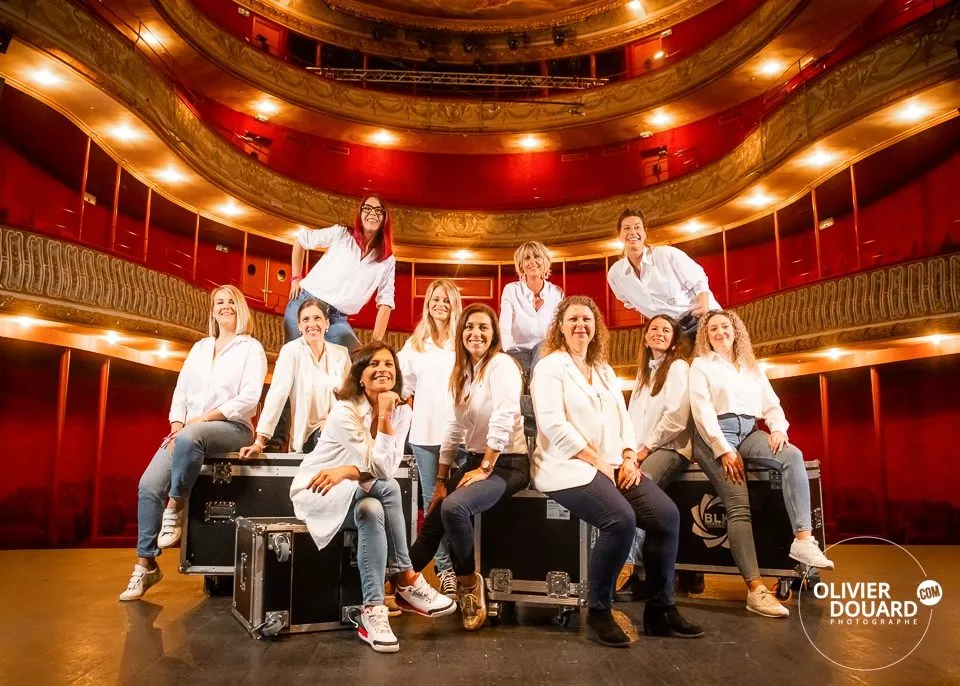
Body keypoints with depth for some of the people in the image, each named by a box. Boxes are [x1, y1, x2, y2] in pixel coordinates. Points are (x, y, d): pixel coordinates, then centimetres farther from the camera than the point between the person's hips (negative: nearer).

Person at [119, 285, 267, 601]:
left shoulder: (251, 348, 2)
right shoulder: (200, 347, 19)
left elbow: (248, 399, -10)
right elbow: (181, 392, 13)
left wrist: (204, 418, -16)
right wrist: (176, 427, -4)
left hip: (231, 428, -5)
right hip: (190, 429, 5)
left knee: (190, 439, -39)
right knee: (149, 485, -14)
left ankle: (175, 507, -16)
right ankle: (146, 564, -2)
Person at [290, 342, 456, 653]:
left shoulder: (401, 411, -4)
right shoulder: (344, 412, -20)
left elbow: (388, 467, -14)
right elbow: (378, 467, -24)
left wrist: (346, 471, -26)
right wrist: (383, 417, -23)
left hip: (357, 495, 5)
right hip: (317, 491, -5)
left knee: (372, 510, -30)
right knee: (386, 489, -31)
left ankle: (373, 611, -24)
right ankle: (407, 581, -23)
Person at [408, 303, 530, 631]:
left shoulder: (502, 365, -13)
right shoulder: (463, 372, 13)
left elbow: (502, 423, -22)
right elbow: (454, 429, 13)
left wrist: (485, 469, -19)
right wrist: (441, 479, 10)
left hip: (506, 464, -8)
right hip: (474, 461, 8)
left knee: (454, 507, -28)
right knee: (433, 517, -4)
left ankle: (470, 583, -7)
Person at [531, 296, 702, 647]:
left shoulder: (604, 370, 20)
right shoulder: (550, 366, -3)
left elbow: (622, 418, 16)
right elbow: (553, 424, -15)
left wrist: (629, 457, -3)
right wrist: (597, 461, -16)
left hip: (614, 465, 7)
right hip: (569, 467, -7)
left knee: (667, 515, -12)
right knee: (621, 519, -30)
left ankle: (660, 609, 2)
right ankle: (598, 612, -11)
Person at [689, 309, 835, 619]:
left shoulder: (752, 368, 24)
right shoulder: (701, 365, 9)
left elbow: (772, 404, 16)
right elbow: (702, 411, -3)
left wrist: (778, 428, -8)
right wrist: (724, 450, -15)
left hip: (748, 432, 4)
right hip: (714, 436, -4)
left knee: (793, 456, -28)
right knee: (739, 506, -21)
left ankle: (803, 539, -32)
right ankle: (755, 589, -27)